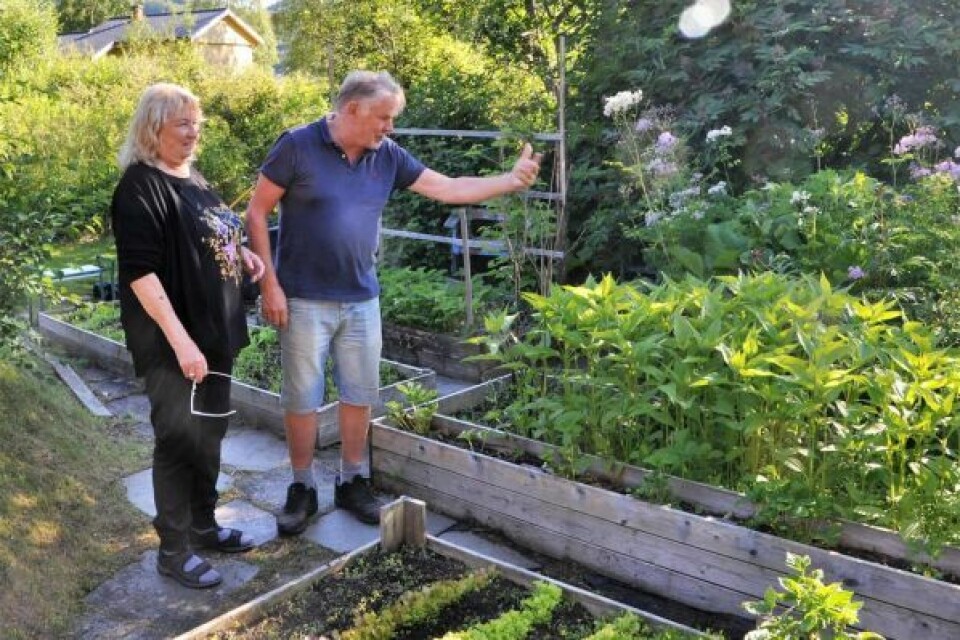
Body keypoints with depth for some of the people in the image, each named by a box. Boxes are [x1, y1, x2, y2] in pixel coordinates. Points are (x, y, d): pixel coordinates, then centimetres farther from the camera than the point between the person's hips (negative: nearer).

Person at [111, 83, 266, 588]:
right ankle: (173, 549, 16)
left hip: (214, 330, 9)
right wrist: (180, 341, -27)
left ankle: (203, 526, 33)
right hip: (174, 341, -9)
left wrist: (242, 253, 5)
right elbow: (140, 271, -22)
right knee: (179, 439, 1)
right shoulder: (140, 187, -16)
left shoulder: (191, 176, 11)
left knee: (209, 434, 17)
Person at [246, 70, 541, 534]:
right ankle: (302, 489, 22)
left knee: (360, 394, 12)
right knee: (302, 397, 5)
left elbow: (449, 188, 5)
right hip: (305, 300, -4)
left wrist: (511, 180, -4)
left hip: (362, 300, 5)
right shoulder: (298, 146, -11)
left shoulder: (388, 156, 2)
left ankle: (353, 482, 28)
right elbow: (256, 214, -8)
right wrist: (269, 283, -12)